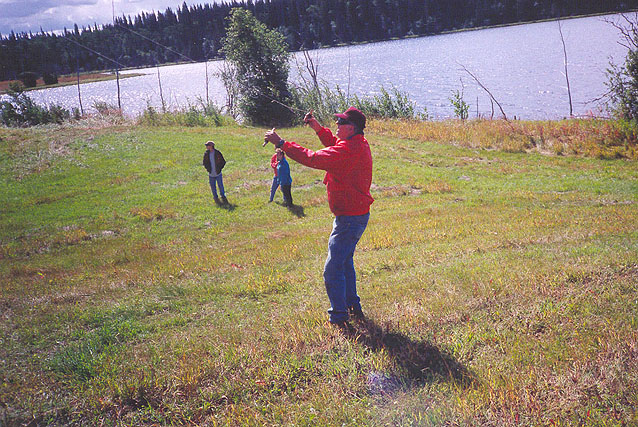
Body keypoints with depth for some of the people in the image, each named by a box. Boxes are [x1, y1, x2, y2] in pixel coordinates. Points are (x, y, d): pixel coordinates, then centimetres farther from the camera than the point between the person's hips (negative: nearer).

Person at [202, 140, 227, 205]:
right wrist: (207, 168, 3)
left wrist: (219, 168, -6)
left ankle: (223, 198, 17)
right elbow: (204, 162, 14)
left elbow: (223, 162, -1)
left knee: (221, 186, 1)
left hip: (218, 173, -3)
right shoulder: (206, 153, 0)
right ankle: (216, 199, 21)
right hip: (211, 174, 3)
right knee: (213, 187, 8)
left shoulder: (218, 153, -9)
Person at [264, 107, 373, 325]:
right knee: (345, 261, 25)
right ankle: (353, 306, 36)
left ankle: (339, 317, 4)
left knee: (333, 269, -4)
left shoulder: (349, 150, -25)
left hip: (350, 218, -11)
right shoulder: (358, 143, 7)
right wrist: (318, 128, 15)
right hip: (356, 215, 11)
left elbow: (312, 158, -27)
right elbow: (335, 144, 27)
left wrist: (281, 143, -20)